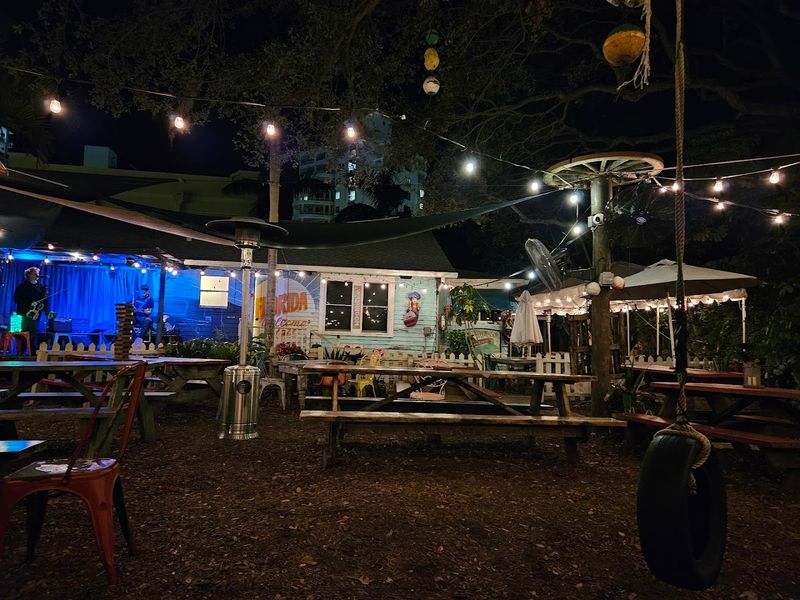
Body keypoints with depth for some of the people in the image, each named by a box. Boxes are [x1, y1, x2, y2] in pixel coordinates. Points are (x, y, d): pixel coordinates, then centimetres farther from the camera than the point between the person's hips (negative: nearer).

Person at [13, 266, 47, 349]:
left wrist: (47, 312, -4)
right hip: (24, 314, -2)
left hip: (35, 316, 3)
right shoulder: (22, 286, 3)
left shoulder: (41, 287, 12)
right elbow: (17, 299, -5)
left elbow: (45, 301, 9)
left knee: (33, 337, 3)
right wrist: (30, 303, -16)